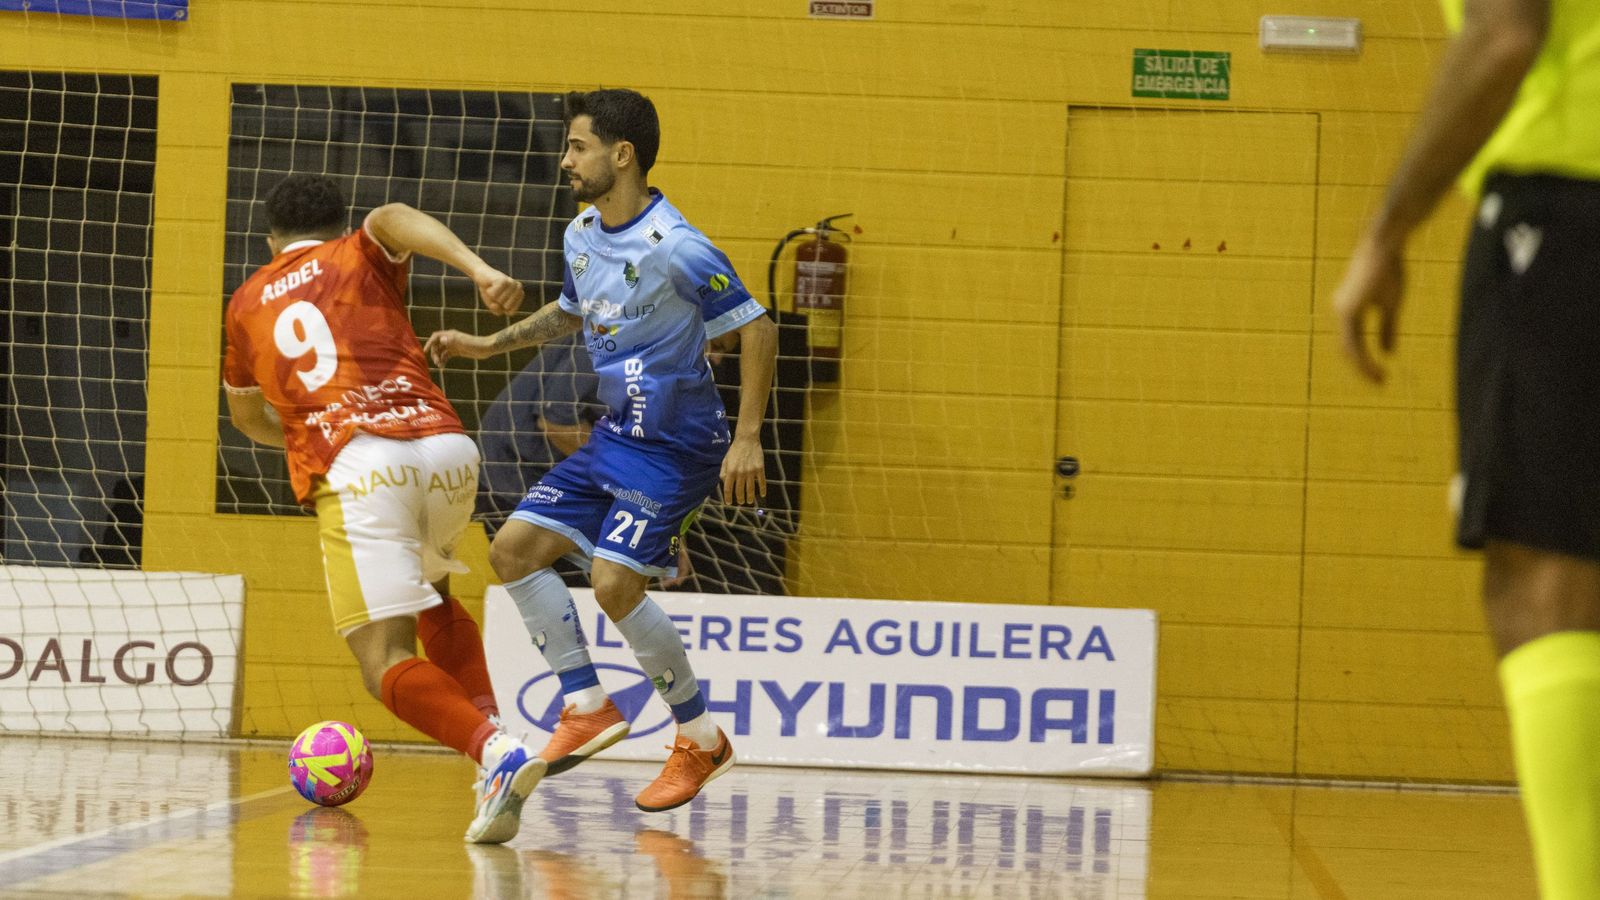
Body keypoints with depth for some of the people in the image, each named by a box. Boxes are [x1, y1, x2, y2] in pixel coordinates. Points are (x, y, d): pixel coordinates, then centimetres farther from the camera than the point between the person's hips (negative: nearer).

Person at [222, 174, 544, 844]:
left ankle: (495, 750, -33)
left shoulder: (248, 303, 27)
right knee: (431, 594, 31)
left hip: (353, 472, -2)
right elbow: (393, 218, -4)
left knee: (385, 660, -8)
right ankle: (489, 724, 11)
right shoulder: (358, 256, 22)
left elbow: (247, 416, 44)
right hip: (445, 450, 2)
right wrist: (478, 268, -18)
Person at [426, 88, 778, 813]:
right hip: (614, 436, 9)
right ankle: (587, 707, 8)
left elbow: (757, 330, -17)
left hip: (676, 446, -9)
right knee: (515, 547, 1)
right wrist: (490, 344, 19)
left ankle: (701, 740, -3)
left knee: (614, 582, -19)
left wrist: (747, 439, -20)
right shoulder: (581, 237, 6)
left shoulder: (677, 249, -20)